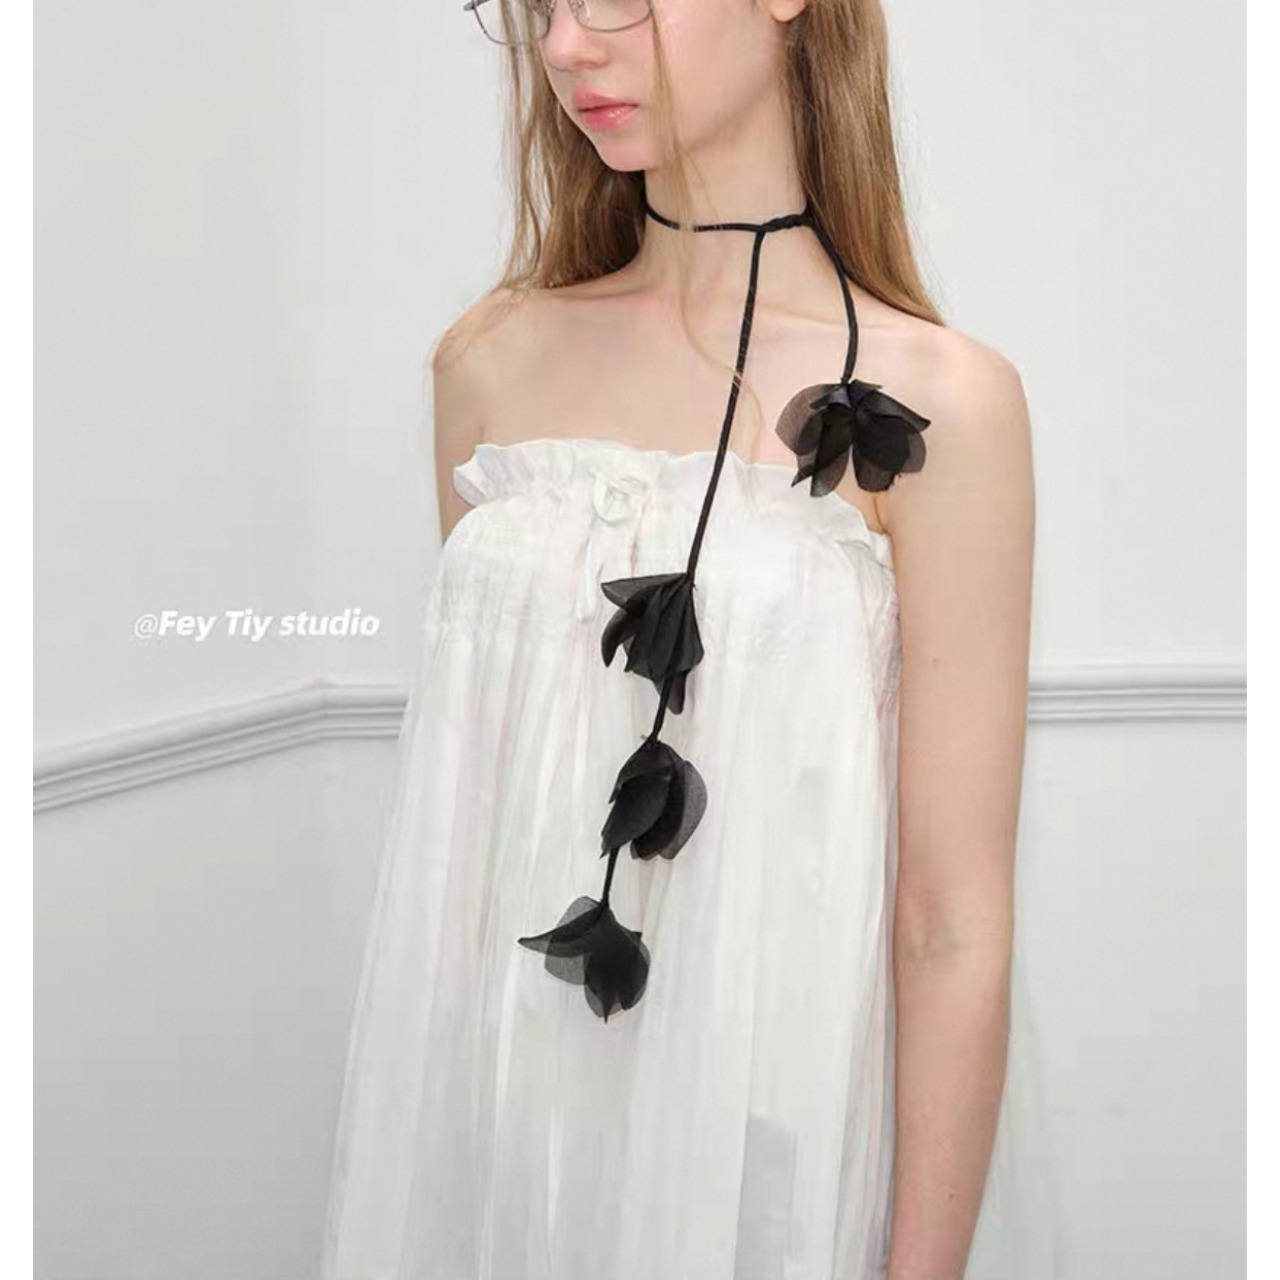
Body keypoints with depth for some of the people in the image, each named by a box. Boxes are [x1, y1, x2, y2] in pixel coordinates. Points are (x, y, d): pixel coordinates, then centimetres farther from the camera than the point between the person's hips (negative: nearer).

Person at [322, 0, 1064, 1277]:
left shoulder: (933, 400, -13)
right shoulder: (490, 361, -1)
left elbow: (952, 920, -12)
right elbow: (457, 804, 8)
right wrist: (417, 1120, 10)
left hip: (764, 1129, -3)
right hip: (480, 1114, 4)